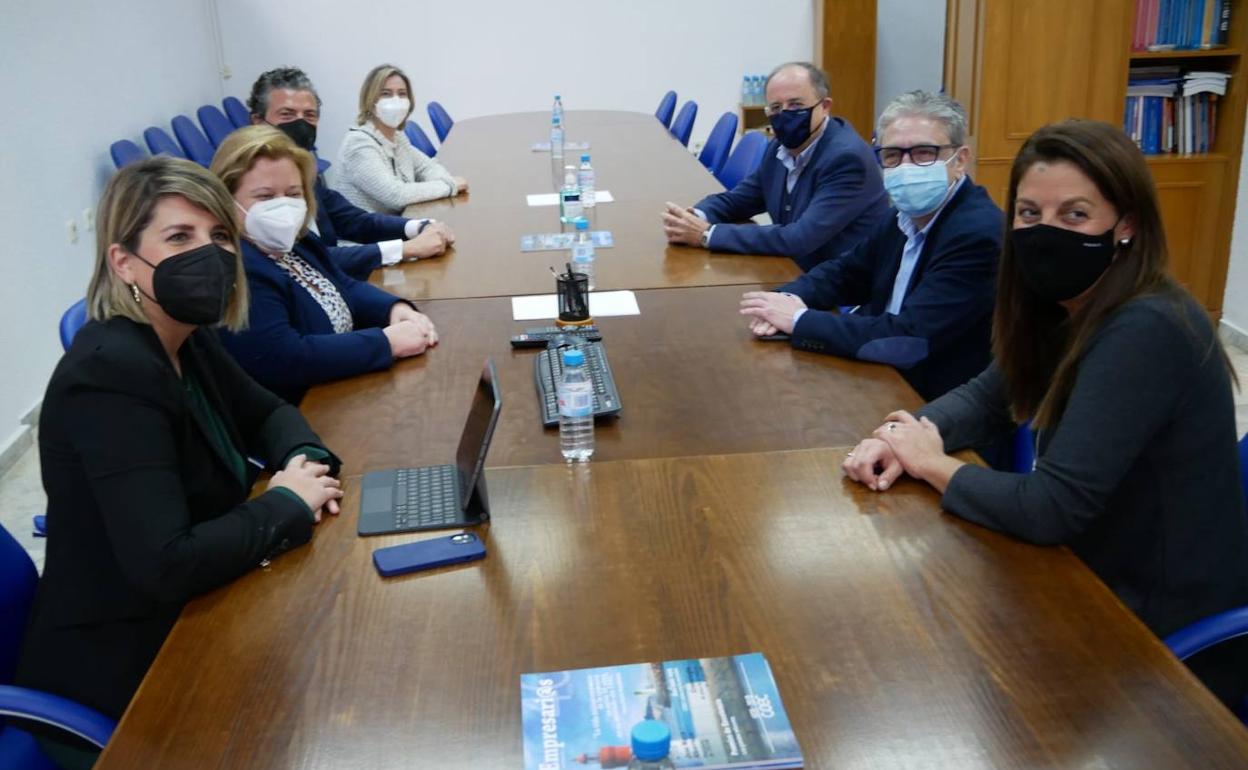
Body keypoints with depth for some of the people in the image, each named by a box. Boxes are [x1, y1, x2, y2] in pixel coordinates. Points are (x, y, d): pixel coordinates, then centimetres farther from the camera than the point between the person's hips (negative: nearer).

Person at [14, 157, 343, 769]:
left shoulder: (184, 339, 0)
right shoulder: (111, 374, -27)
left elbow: (266, 412, 15)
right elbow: (167, 566, -34)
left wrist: (305, 461, -8)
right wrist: (287, 502, -20)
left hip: (184, 622, 8)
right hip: (123, 675, -8)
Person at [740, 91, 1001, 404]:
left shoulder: (977, 234, -22)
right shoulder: (907, 215, 4)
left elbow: (908, 339, -28)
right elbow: (846, 272, 14)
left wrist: (800, 319, -21)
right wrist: (789, 298, -7)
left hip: (928, 403, -7)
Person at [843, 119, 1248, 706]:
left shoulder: (1145, 333, -28)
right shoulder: (1065, 307, -2)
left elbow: (1052, 508, -30)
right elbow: (990, 395, 9)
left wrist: (931, 464, -14)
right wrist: (906, 437, -11)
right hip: (1103, 582, 7)